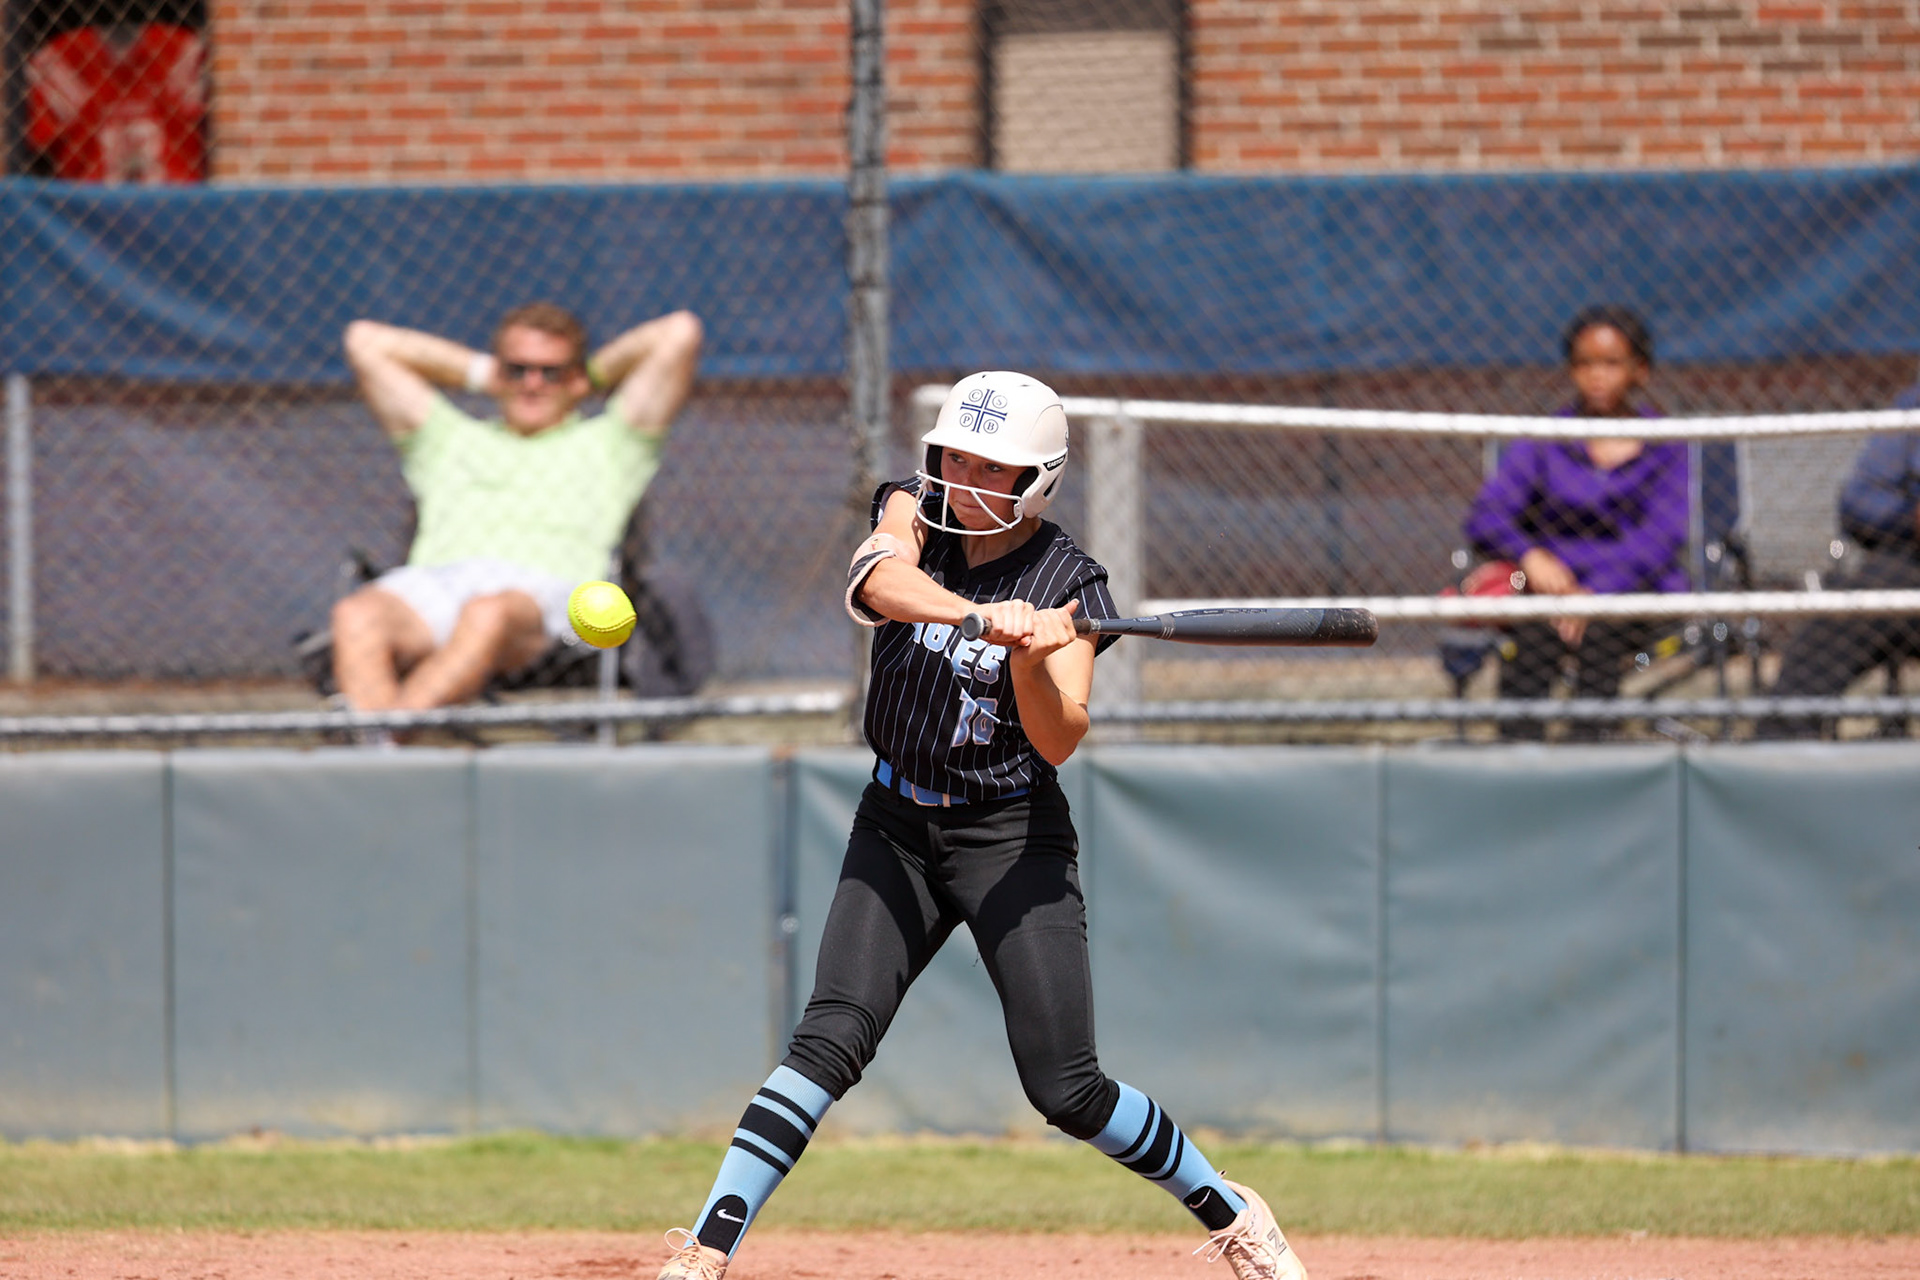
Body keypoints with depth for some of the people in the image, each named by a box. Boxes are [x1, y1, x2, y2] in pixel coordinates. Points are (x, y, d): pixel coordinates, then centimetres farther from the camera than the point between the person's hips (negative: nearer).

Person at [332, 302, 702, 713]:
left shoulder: (605, 444, 33)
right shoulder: (450, 440, 39)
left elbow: (679, 334, 29)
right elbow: (365, 341, 43)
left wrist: (597, 372, 41)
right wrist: (480, 372, 45)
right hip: (434, 581, 3)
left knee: (489, 615, -42)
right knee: (356, 615, -35)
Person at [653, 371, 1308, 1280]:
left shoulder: (1067, 583, -10)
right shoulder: (917, 510, -4)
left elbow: (1060, 741, -19)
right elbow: (876, 576, -29)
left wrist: (1030, 660, -39)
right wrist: (983, 618, -46)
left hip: (1013, 837, -2)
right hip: (897, 828, 2)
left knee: (1067, 1091, -6)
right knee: (830, 1039, -15)